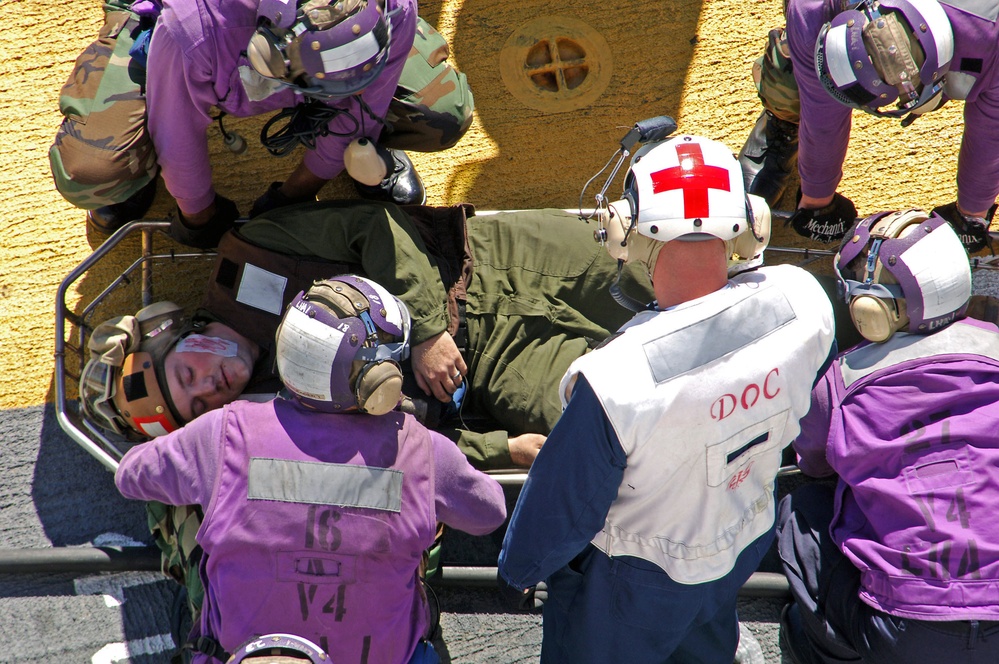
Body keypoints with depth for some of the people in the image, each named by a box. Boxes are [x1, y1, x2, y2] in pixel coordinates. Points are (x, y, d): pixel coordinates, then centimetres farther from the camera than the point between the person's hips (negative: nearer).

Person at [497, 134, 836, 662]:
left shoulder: (615, 379, -42)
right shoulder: (801, 299, -28)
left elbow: (564, 504, -24)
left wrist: (520, 566, -2)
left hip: (636, 580, -4)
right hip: (748, 542, 4)